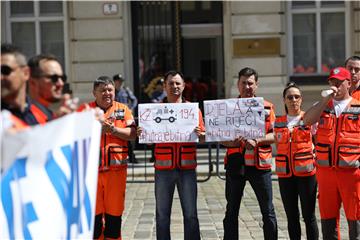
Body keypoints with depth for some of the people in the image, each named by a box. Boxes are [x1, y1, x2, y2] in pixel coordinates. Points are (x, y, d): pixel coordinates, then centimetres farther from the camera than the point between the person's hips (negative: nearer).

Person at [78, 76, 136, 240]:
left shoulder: (123, 109, 9)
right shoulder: (85, 109, 6)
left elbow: (132, 134, -1)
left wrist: (113, 129, -12)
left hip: (116, 168, 1)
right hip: (91, 168, -1)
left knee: (114, 213, 6)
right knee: (93, 213, 3)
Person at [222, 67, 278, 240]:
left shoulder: (267, 107, 5)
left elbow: (275, 135, 1)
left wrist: (257, 140, -15)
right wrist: (231, 142, -15)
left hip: (260, 164, -1)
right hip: (235, 163, 1)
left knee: (268, 211, 6)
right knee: (231, 211, 6)